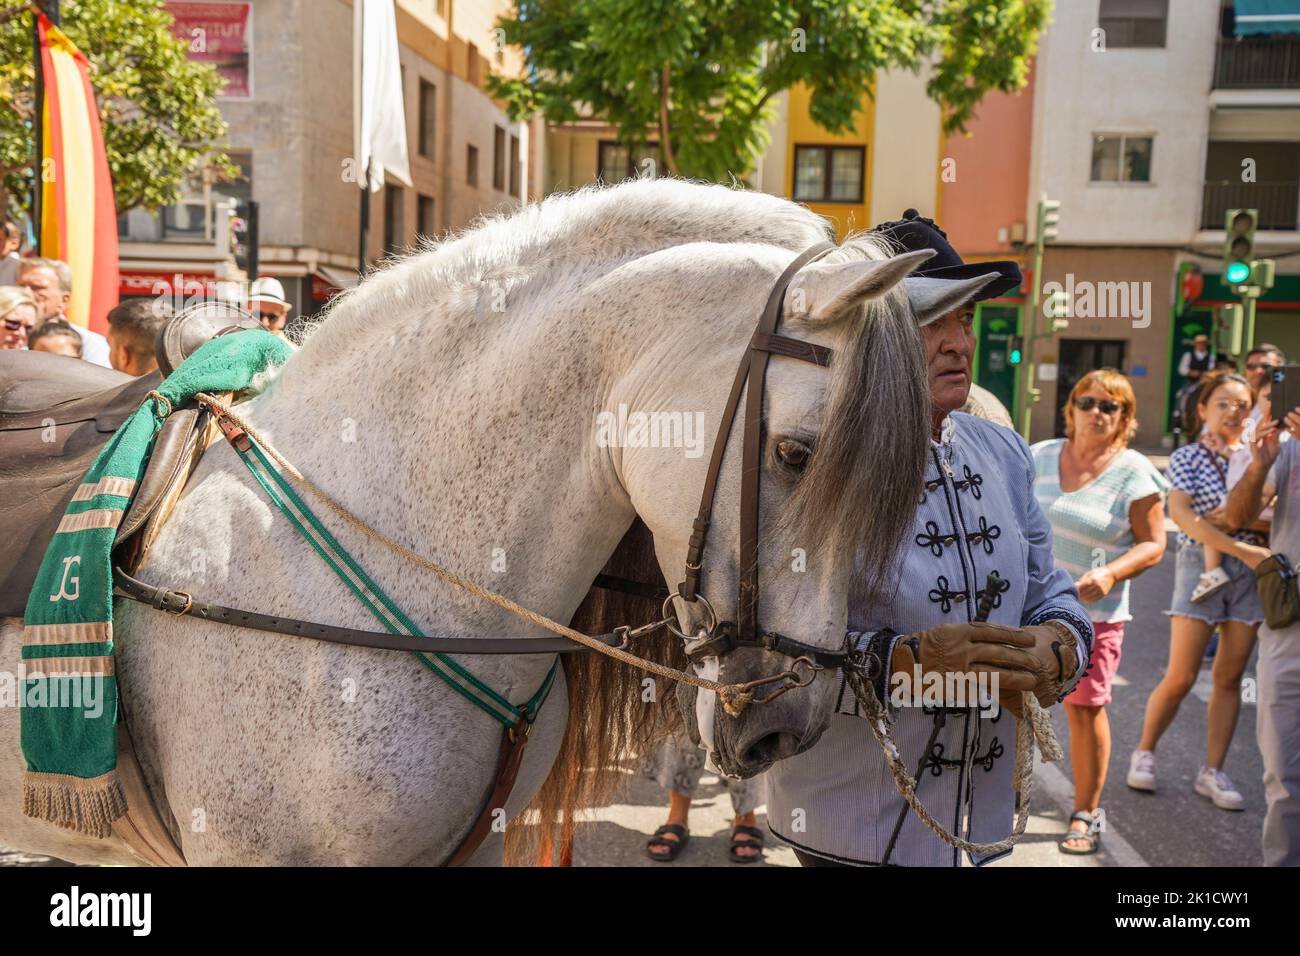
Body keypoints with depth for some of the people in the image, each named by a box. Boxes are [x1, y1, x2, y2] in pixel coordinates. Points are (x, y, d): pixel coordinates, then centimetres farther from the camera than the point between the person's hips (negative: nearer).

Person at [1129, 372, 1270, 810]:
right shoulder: (1187, 457, -2)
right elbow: (1181, 513, -15)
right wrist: (1241, 549, -23)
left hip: (1250, 570, 4)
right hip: (1201, 563, -4)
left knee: (1230, 676, 6)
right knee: (1181, 676, -4)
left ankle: (1212, 771, 16)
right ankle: (1144, 752, 17)